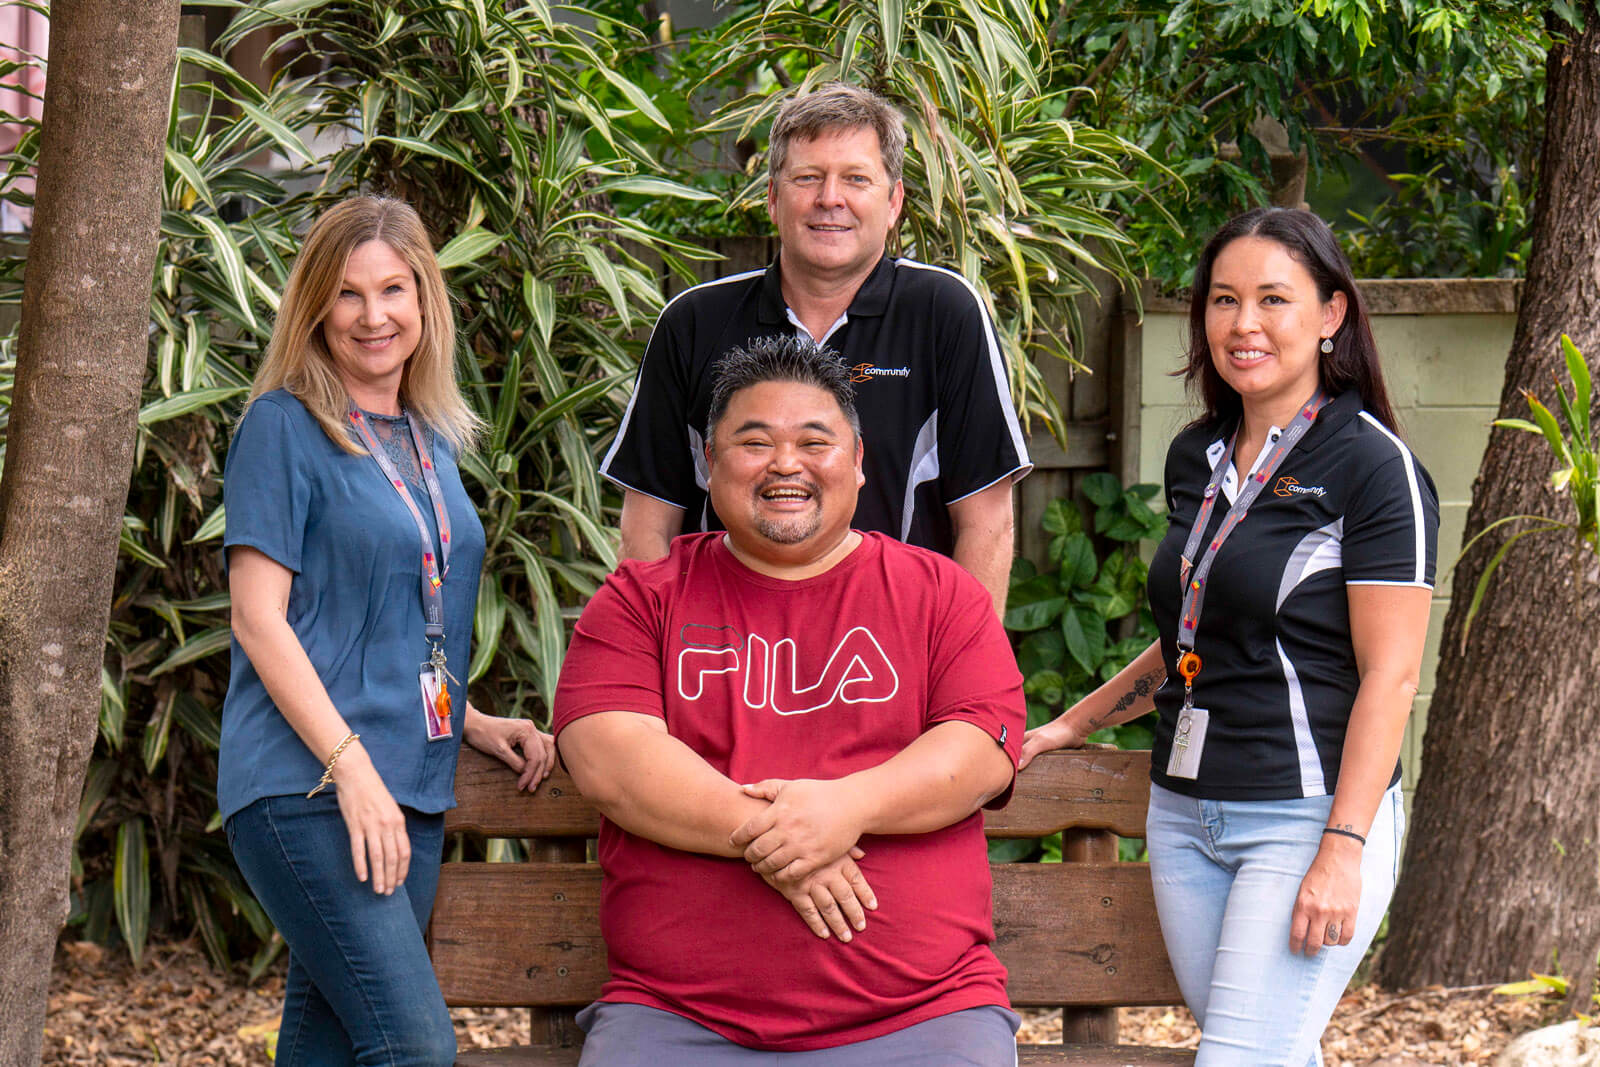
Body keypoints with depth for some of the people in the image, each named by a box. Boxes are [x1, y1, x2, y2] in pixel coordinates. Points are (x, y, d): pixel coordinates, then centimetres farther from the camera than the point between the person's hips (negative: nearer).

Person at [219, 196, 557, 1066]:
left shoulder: (432, 439, 18)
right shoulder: (285, 426, -3)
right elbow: (259, 620, -10)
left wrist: (475, 724, 11)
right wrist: (351, 768, -17)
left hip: (409, 793, 7)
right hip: (307, 788, -7)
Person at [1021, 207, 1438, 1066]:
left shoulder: (1372, 465, -8)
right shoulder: (1195, 458, 13)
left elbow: (1389, 675, -13)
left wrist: (1343, 850, -19)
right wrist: (1073, 724, 25)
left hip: (1306, 814, -7)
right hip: (1184, 813, 7)